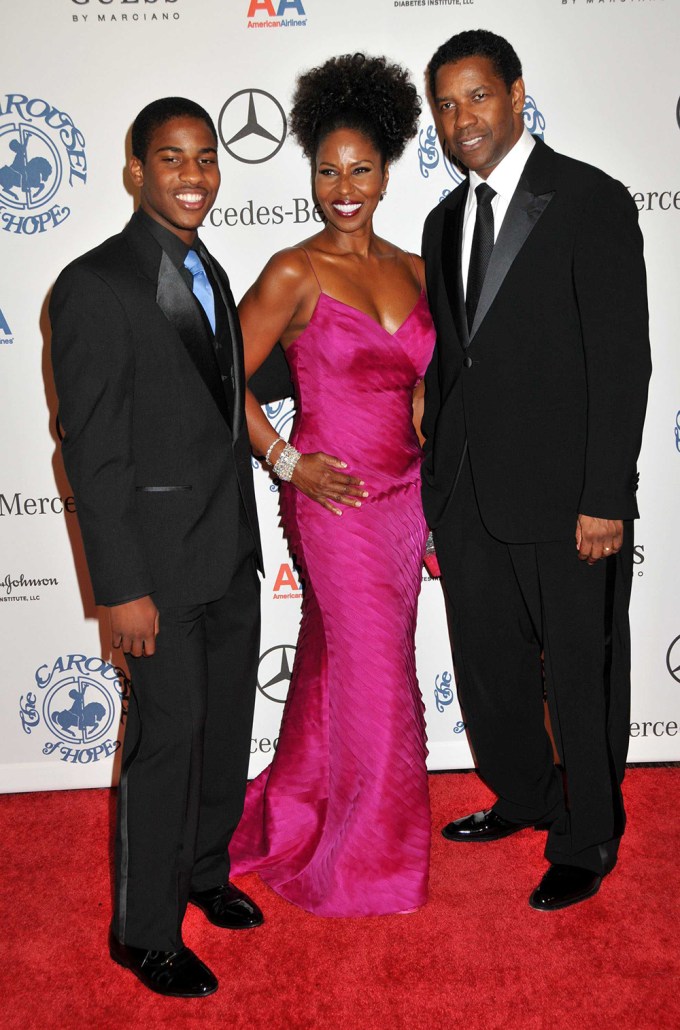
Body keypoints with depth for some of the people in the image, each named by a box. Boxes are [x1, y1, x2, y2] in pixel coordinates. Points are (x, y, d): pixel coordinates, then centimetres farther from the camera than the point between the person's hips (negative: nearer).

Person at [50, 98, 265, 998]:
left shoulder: (210, 273, 12)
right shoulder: (95, 286, -13)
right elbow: (93, 451, -17)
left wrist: (246, 534, 16)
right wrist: (122, 588, -18)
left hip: (233, 551, 8)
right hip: (162, 558, -8)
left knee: (229, 725, 17)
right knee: (168, 737, 2)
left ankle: (205, 871, 39)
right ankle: (146, 931, 21)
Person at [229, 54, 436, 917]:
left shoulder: (412, 270, 7)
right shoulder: (294, 274, -10)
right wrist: (286, 463, -11)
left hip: (403, 497, 6)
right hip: (336, 499, -6)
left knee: (338, 661, 17)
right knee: (373, 674, 3)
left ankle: (298, 812, 38)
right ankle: (368, 857, 24)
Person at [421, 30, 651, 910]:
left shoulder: (591, 202, -8)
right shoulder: (445, 220, 13)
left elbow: (622, 359, -12)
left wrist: (606, 500, -17)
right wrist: (439, 479, 12)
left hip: (565, 499, -6)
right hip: (468, 494, 7)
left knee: (581, 675, 7)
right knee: (489, 665, 18)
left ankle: (587, 842, 28)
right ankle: (523, 797, 42)